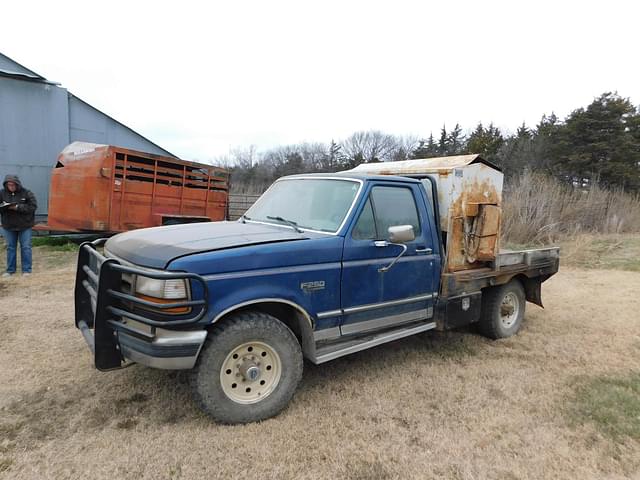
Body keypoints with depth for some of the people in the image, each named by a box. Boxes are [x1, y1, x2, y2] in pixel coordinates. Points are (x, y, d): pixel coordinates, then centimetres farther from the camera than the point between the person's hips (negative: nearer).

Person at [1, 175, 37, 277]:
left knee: (25, 247, 2)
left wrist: (18, 207, -24)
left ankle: (26, 270, 11)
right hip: (8, 226, 3)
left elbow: (33, 206, -15)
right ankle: (10, 270, 21)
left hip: (25, 225, -3)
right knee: (10, 247, 11)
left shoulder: (27, 193, -8)